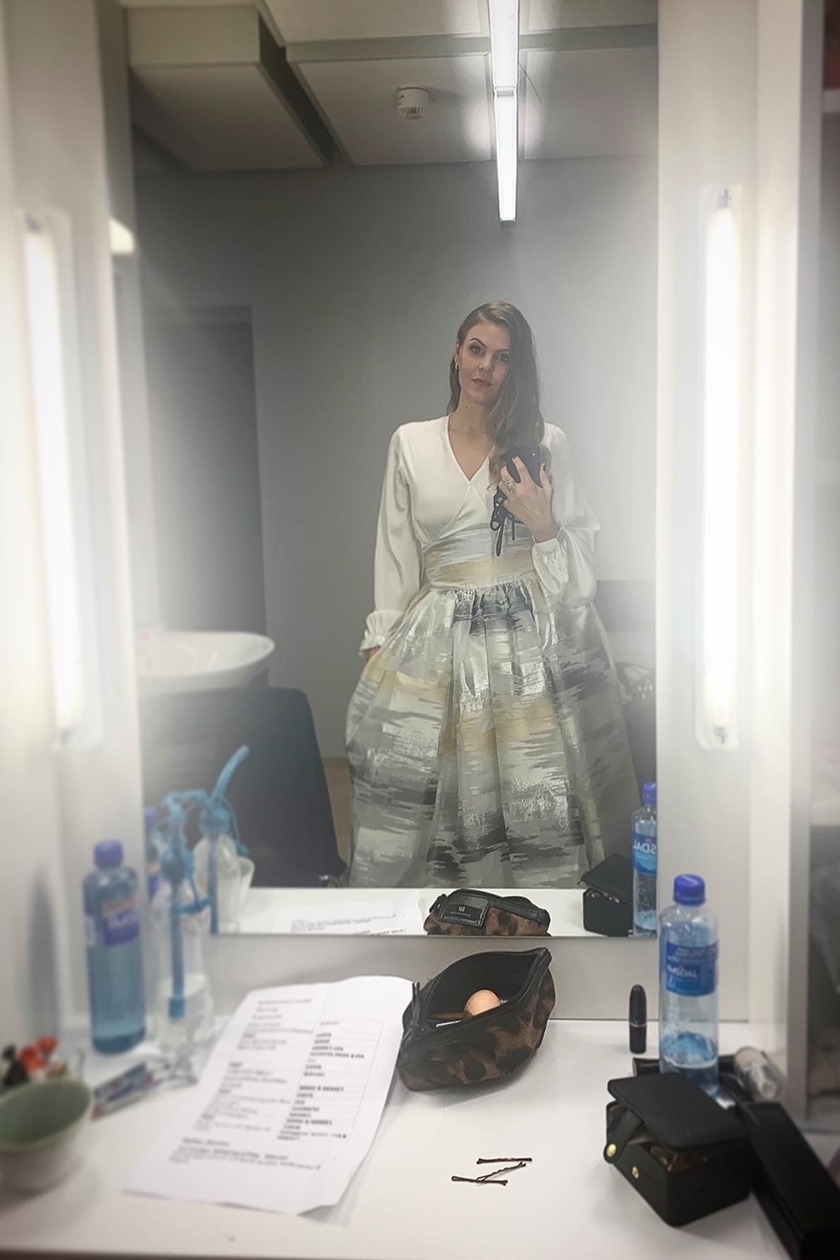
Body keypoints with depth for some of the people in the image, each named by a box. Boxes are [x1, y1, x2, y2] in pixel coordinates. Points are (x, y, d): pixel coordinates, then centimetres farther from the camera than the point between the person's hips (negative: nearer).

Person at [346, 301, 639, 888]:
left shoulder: (547, 442, 6)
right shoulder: (410, 443, 10)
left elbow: (583, 553, 8)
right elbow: (396, 553, 12)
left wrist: (543, 525, -12)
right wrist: (382, 639, 5)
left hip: (532, 637, -1)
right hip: (436, 641, 1)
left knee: (536, 796, -3)